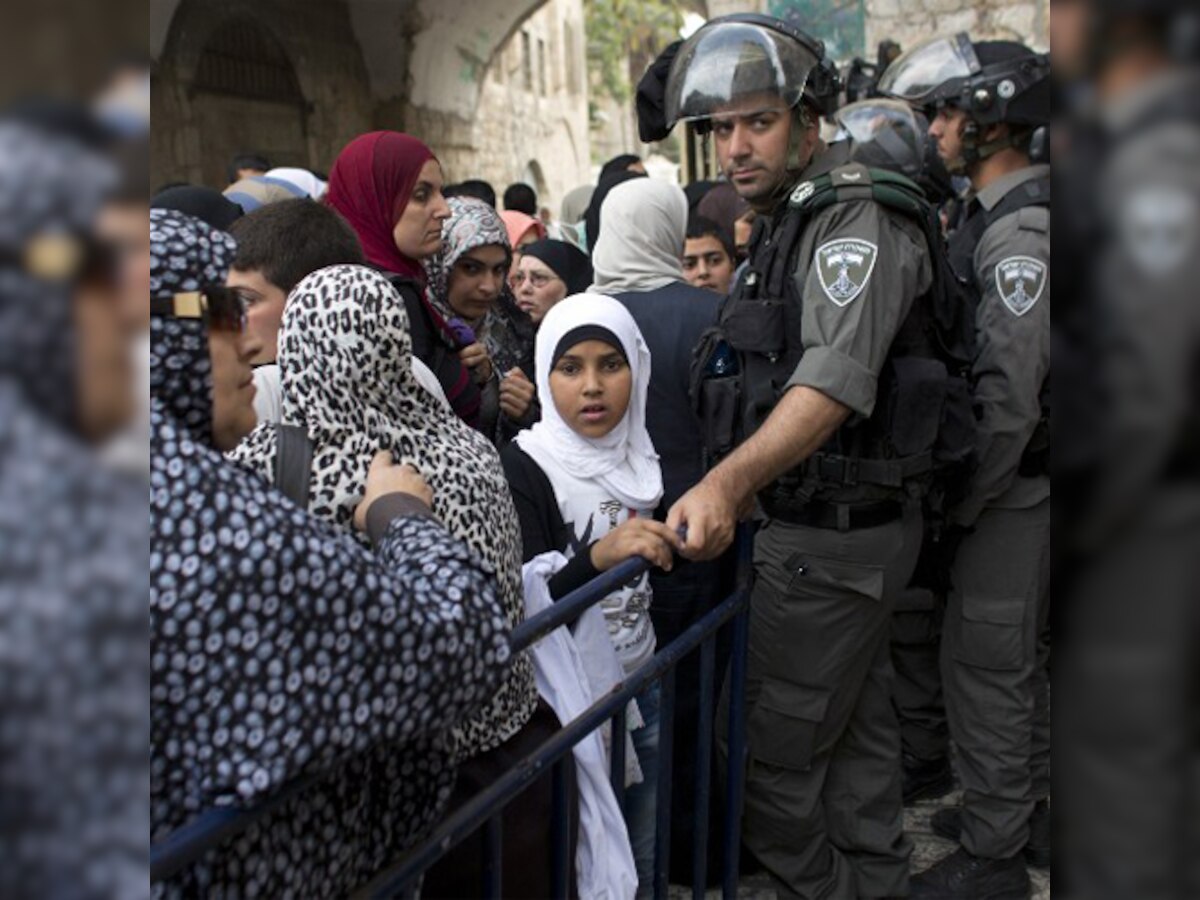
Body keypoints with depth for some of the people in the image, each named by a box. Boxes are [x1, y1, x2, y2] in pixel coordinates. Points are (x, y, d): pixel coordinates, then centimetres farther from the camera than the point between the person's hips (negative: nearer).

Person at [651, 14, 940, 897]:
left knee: (763, 741, 0)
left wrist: (729, 480, -43)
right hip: (843, 524, 10)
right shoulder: (791, 219, 14)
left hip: (833, 537, -10)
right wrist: (750, 485, 18)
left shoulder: (858, 217, -17)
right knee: (857, 722, 21)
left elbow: (838, 376, -32)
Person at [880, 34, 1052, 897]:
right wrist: (970, 494, 13)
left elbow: (1011, 393, -25)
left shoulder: (1020, 232, -20)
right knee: (1024, 652, 19)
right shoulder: (999, 216, 11)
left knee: (985, 662, 0)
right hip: (1025, 480, 10)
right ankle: (1029, 809, 37)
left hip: (1018, 488, -10)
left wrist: (966, 506, -16)